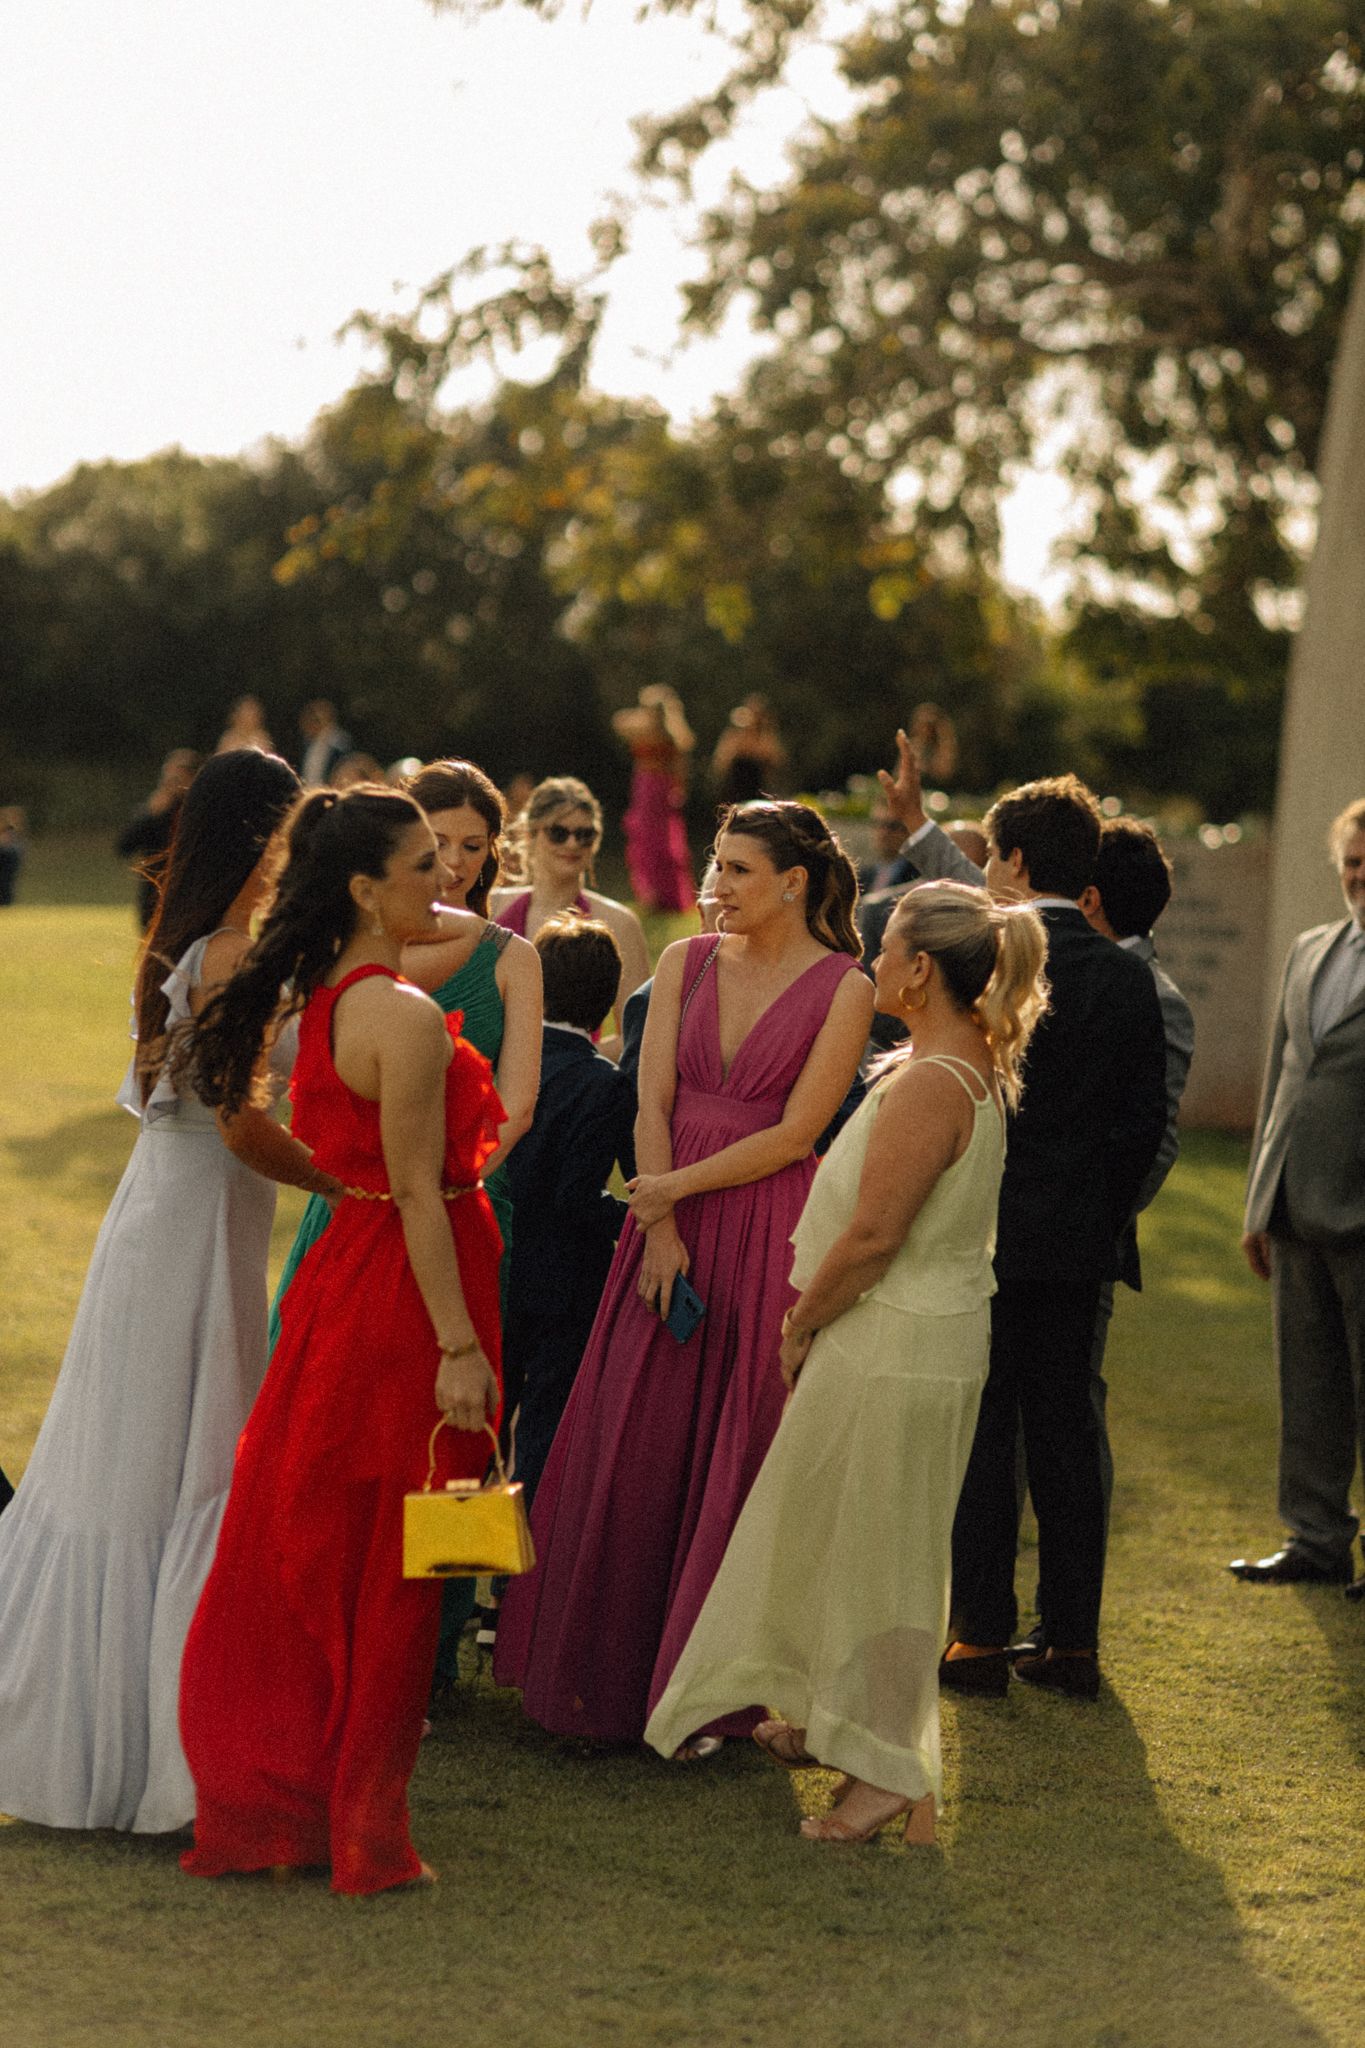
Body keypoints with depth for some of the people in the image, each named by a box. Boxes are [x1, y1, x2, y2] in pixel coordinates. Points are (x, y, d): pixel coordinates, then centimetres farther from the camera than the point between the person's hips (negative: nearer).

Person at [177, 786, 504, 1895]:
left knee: (314, 1545, 14)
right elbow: (419, 1192, -21)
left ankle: (264, 1799, 23)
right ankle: (357, 1830, 12)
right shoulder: (406, 1017, -20)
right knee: (389, 1571, 2)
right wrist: (460, 1346, -20)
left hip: (351, 1264, 9)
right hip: (408, 1285, -9)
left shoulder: (326, 998, 8)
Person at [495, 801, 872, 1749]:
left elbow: (795, 1132, -9)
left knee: (736, 1452, 0)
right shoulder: (685, 964, 7)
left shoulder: (843, 988, -5)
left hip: (769, 1231, -4)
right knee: (632, 1443, 4)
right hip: (672, 1221, 4)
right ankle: (613, 1670, 16)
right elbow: (653, 1105, 2)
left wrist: (679, 1187, -11)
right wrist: (660, 1234, -8)